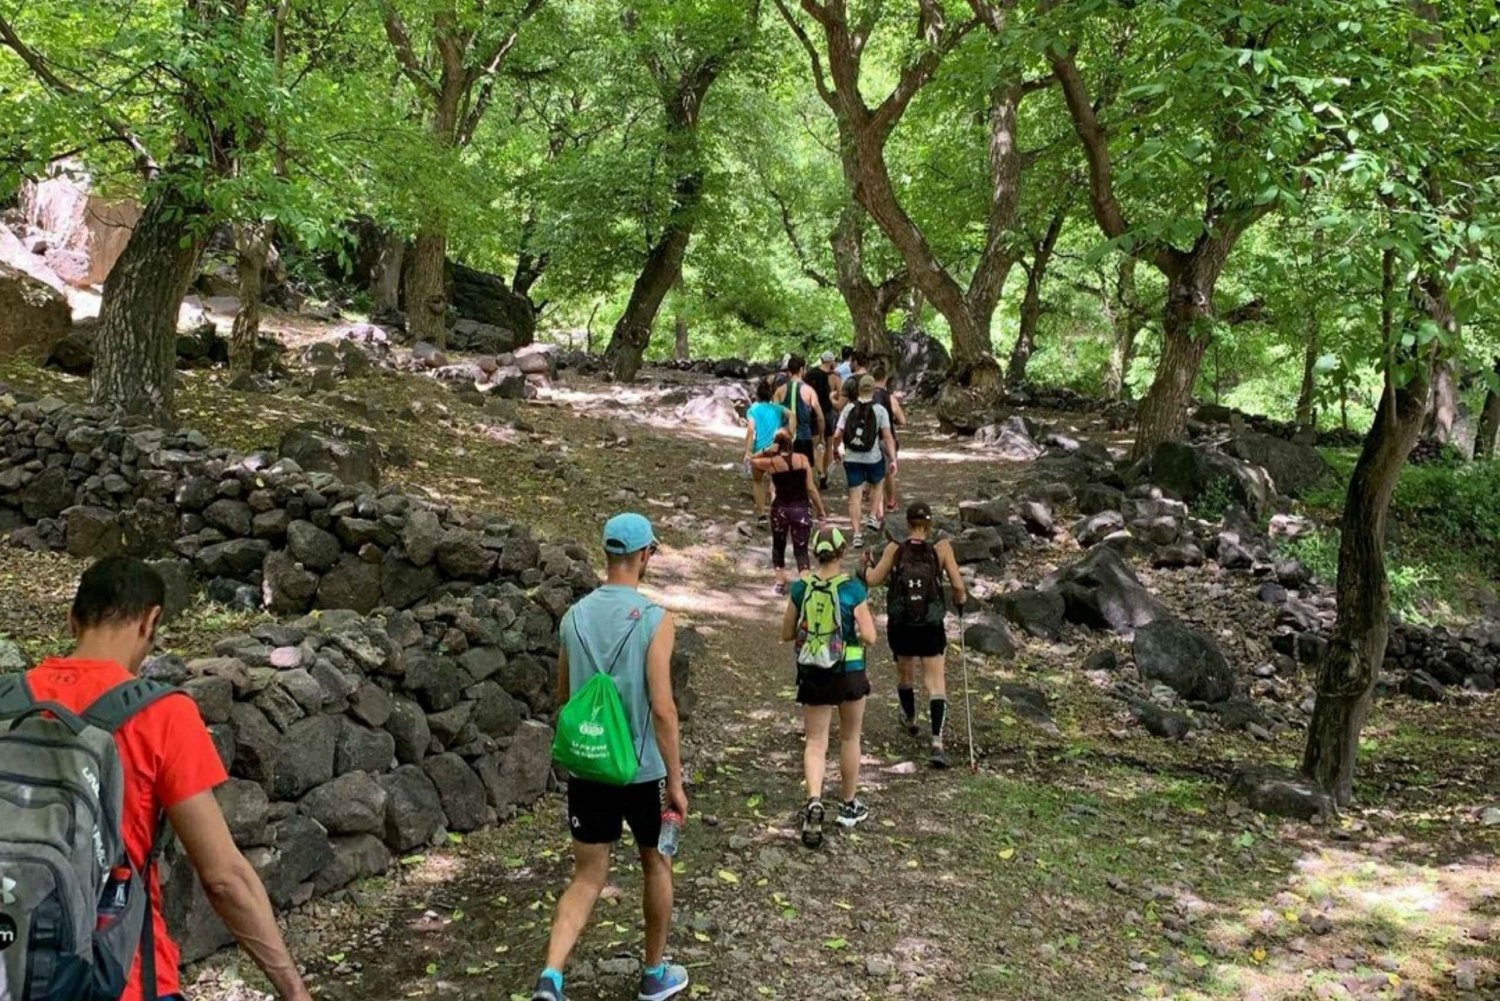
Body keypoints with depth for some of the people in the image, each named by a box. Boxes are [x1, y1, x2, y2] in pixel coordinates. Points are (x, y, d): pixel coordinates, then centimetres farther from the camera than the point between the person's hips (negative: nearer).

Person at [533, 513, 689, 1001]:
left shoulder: (573, 617, 1)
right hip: (642, 772, -3)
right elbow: (662, 708, -17)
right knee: (656, 865, 18)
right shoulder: (654, 618, -15)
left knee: (587, 877, 11)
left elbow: (563, 697, 11)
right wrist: (676, 781, -10)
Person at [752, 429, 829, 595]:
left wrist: (766, 452, -5)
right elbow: (811, 488, -5)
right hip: (801, 508, 0)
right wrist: (821, 510, 4)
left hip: (780, 509, 0)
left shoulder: (771, 462, -9)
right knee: (801, 549, 5)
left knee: (778, 546, 21)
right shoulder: (803, 460, -8)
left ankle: (780, 583, 24)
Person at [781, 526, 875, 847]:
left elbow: (786, 634, 3)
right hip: (849, 672, -1)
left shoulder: (801, 588, -4)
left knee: (815, 742, 6)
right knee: (850, 739, 17)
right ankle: (849, 806, 30)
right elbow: (869, 637, -13)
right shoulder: (853, 589, -12)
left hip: (812, 673, 1)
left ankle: (814, 801, -18)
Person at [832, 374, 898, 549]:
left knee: (855, 496, 5)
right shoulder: (880, 410, -7)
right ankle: (873, 517, 23)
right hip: (873, 458, -1)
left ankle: (857, 534, 1)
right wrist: (893, 459, -8)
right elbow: (887, 436, -11)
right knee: (877, 485, 29)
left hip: (852, 458, 1)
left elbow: (837, 435, -4)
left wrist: (836, 450, 14)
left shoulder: (849, 408, -2)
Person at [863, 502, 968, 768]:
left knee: (904, 674, 25)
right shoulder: (941, 548, -10)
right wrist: (960, 599, 9)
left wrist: (866, 566, 15)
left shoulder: (895, 549, -8)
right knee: (936, 683, 2)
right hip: (931, 628, -2)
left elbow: (873, 580, -6)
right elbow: (958, 586, -12)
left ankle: (910, 719, 50)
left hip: (899, 627, 2)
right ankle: (937, 742, -13)